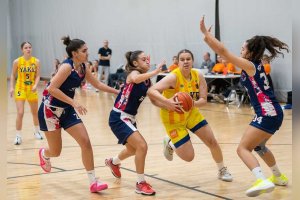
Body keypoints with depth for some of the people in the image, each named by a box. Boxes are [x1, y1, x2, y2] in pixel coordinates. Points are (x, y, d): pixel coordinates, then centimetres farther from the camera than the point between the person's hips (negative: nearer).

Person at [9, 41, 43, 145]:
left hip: (32, 90, 2)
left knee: (35, 112, 16)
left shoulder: (36, 61, -5)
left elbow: (37, 76, -4)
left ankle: (37, 131, 39)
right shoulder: (17, 61, -9)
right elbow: (13, 75, 2)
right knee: (20, 113, -13)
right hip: (20, 89, -2)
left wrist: (35, 85, -21)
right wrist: (12, 87, -5)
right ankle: (18, 136, -1)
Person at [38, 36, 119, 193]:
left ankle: (93, 183, -1)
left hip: (67, 110, 7)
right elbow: (52, 88, -29)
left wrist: (118, 91, 13)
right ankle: (44, 154, 43)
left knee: (86, 143, -6)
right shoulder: (67, 66, -22)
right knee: (55, 152, 4)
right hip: (50, 110, -7)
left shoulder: (82, 68, 1)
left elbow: (97, 84, 15)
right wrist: (73, 102, -30)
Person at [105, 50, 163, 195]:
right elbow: (136, 79, -42)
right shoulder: (133, 73, -16)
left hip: (130, 118, 10)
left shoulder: (147, 81, 6)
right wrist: (155, 72, -39)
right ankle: (140, 184, -8)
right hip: (118, 117, -10)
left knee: (133, 149, 30)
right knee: (142, 146, -21)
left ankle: (113, 162, 61)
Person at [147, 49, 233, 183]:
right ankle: (170, 144, 24)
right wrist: (167, 102, -51)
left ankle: (222, 170, 28)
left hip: (191, 113, 5)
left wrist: (192, 104, -33)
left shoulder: (198, 76, -10)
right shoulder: (173, 77, -26)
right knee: (188, 157, -7)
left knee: (212, 141, 3)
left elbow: (203, 100, -12)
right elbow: (151, 91, -36)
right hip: (173, 119, -5)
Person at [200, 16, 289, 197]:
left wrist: (205, 32, -7)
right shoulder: (255, 65, 13)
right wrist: (209, 39, 14)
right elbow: (224, 53, 17)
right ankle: (279, 177, 43)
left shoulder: (250, 65, -11)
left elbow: (223, 51, -13)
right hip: (272, 113, 10)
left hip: (267, 114, -10)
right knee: (258, 146, 30)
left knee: (243, 149, -11)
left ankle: (263, 181, -28)